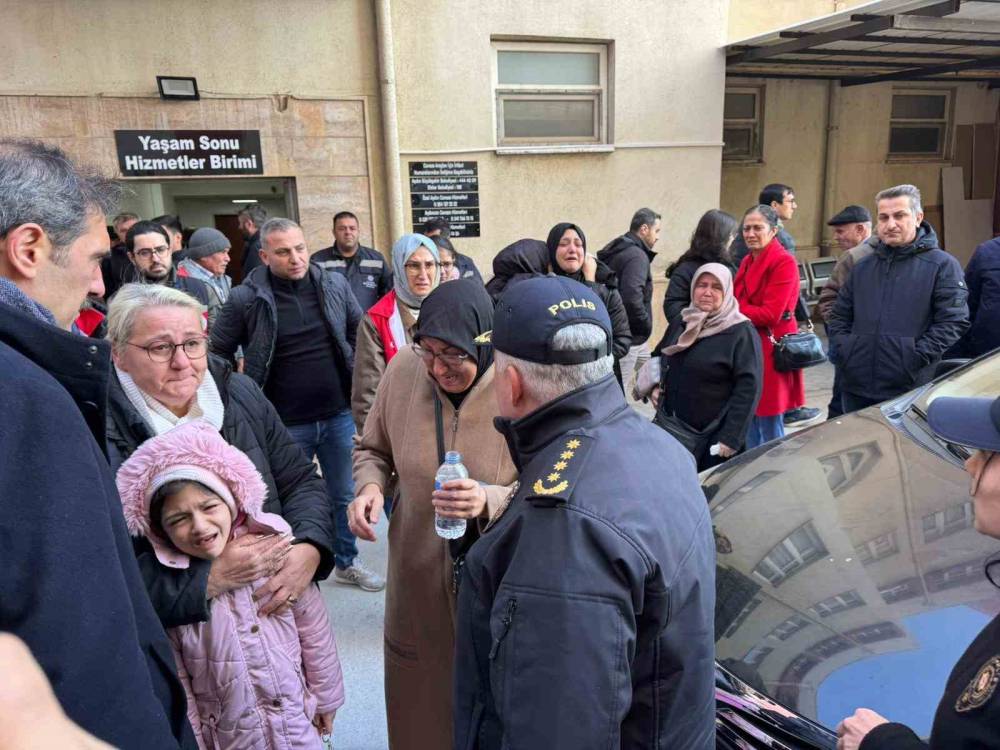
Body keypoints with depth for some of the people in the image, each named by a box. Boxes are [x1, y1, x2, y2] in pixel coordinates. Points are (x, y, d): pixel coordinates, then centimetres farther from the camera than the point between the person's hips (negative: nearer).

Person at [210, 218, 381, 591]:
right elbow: (217, 355, -1)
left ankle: (347, 563, 38)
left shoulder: (335, 285, -2)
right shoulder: (245, 299, -11)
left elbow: (360, 334, 10)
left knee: (345, 495, 17)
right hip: (284, 424, -3)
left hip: (338, 415, 3)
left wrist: (359, 386, 6)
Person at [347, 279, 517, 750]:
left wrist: (489, 501, -32)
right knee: (417, 707, 24)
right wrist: (370, 486, -13)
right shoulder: (404, 368, -11)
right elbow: (373, 449, 7)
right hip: (416, 576, 3)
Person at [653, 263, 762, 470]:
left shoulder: (741, 332, -9)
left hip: (713, 439, -6)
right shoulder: (681, 325, 12)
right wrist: (655, 388, 6)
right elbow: (664, 365, 27)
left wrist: (731, 439, -20)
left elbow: (749, 387, -15)